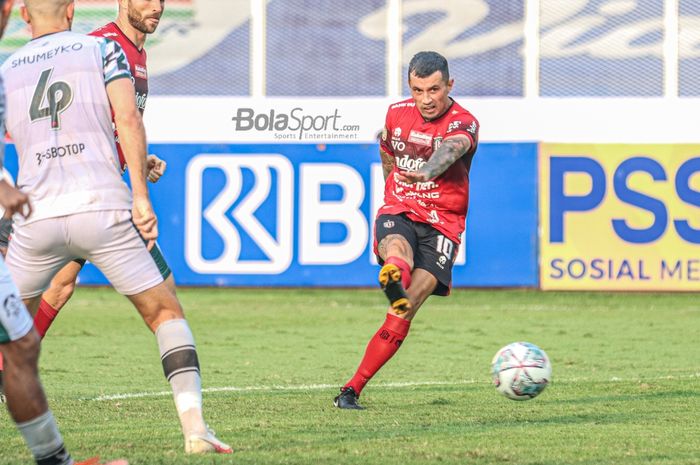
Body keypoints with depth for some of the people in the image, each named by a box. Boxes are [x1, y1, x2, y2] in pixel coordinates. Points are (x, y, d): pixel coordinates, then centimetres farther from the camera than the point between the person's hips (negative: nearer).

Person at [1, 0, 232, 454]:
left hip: (37, 217, 2)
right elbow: (127, 119, -5)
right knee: (165, 313, 8)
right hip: (102, 208, -2)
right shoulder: (102, 50, 9)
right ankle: (195, 427, -6)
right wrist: (141, 196, -6)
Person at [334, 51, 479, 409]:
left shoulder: (463, 124, -10)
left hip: (442, 224, -3)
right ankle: (394, 276, -73)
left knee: (402, 315, -16)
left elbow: (448, 151, -35)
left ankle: (352, 390, -12)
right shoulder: (397, 114, 4)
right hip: (398, 212, 3)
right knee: (397, 250, -37)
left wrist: (426, 172, -56)